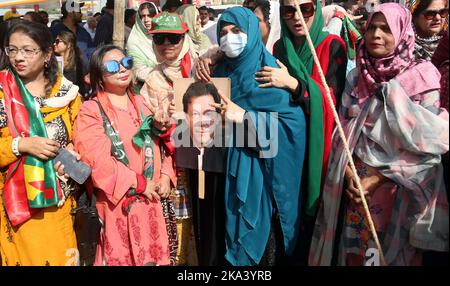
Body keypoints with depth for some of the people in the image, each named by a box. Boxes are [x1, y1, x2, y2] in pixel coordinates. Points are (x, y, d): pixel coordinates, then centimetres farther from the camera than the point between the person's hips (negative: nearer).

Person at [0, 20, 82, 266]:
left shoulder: (66, 91, 3)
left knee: (62, 256, 10)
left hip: (59, 196, 2)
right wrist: (21, 144, -20)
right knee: (26, 256, 6)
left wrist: (72, 152, -9)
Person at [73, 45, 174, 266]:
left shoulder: (143, 104, 12)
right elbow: (98, 159, -14)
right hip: (117, 201, -4)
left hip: (152, 199, 4)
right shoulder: (91, 111, -4)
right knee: (120, 256, 4)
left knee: (154, 255, 10)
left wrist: (165, 176, -3)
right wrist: (139, 183, -13)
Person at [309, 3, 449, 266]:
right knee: (351, 248, 11)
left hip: (397, 187, -3)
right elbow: (342, 128, 7)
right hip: (353, 182, 4)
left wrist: (379, 178, -16)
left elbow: (429, 142, -11)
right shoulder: (356, 78, 7)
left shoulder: (422, 78, -7)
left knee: (388, 251, 8)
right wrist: (348, 173, -8)